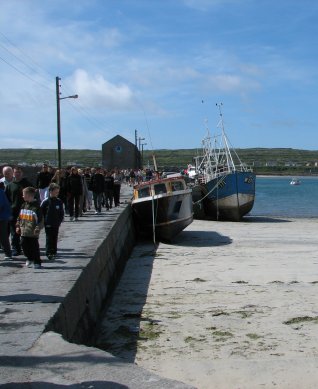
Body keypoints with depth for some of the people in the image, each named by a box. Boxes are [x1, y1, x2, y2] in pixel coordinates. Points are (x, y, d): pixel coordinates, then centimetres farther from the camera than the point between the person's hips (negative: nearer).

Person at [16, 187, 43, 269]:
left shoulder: (36, 206, -12)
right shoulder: (24, 205, 8)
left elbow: (40, 219, -12)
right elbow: (20, 217, 18)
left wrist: (37, 229, -19)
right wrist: (18, 226, 13)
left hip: (33, 232, -6)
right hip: (24, 231, 6)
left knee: (34, 247, 1)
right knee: (24, 245, 11)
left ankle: (37, 262, 14)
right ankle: (30, 258, 34)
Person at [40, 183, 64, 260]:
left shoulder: (59, 202, 1)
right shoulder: (45, 202, -9)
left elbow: (61, 213, 10)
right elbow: (41, 213, -4)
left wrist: (59, 221, 1)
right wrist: (44, 222, -6)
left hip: (56, 225, 3)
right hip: (48, 225, -3)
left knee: (55, 238, 11)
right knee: (49, 239, -1)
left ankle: (54, 252, 21)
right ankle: (48, 253, 4)